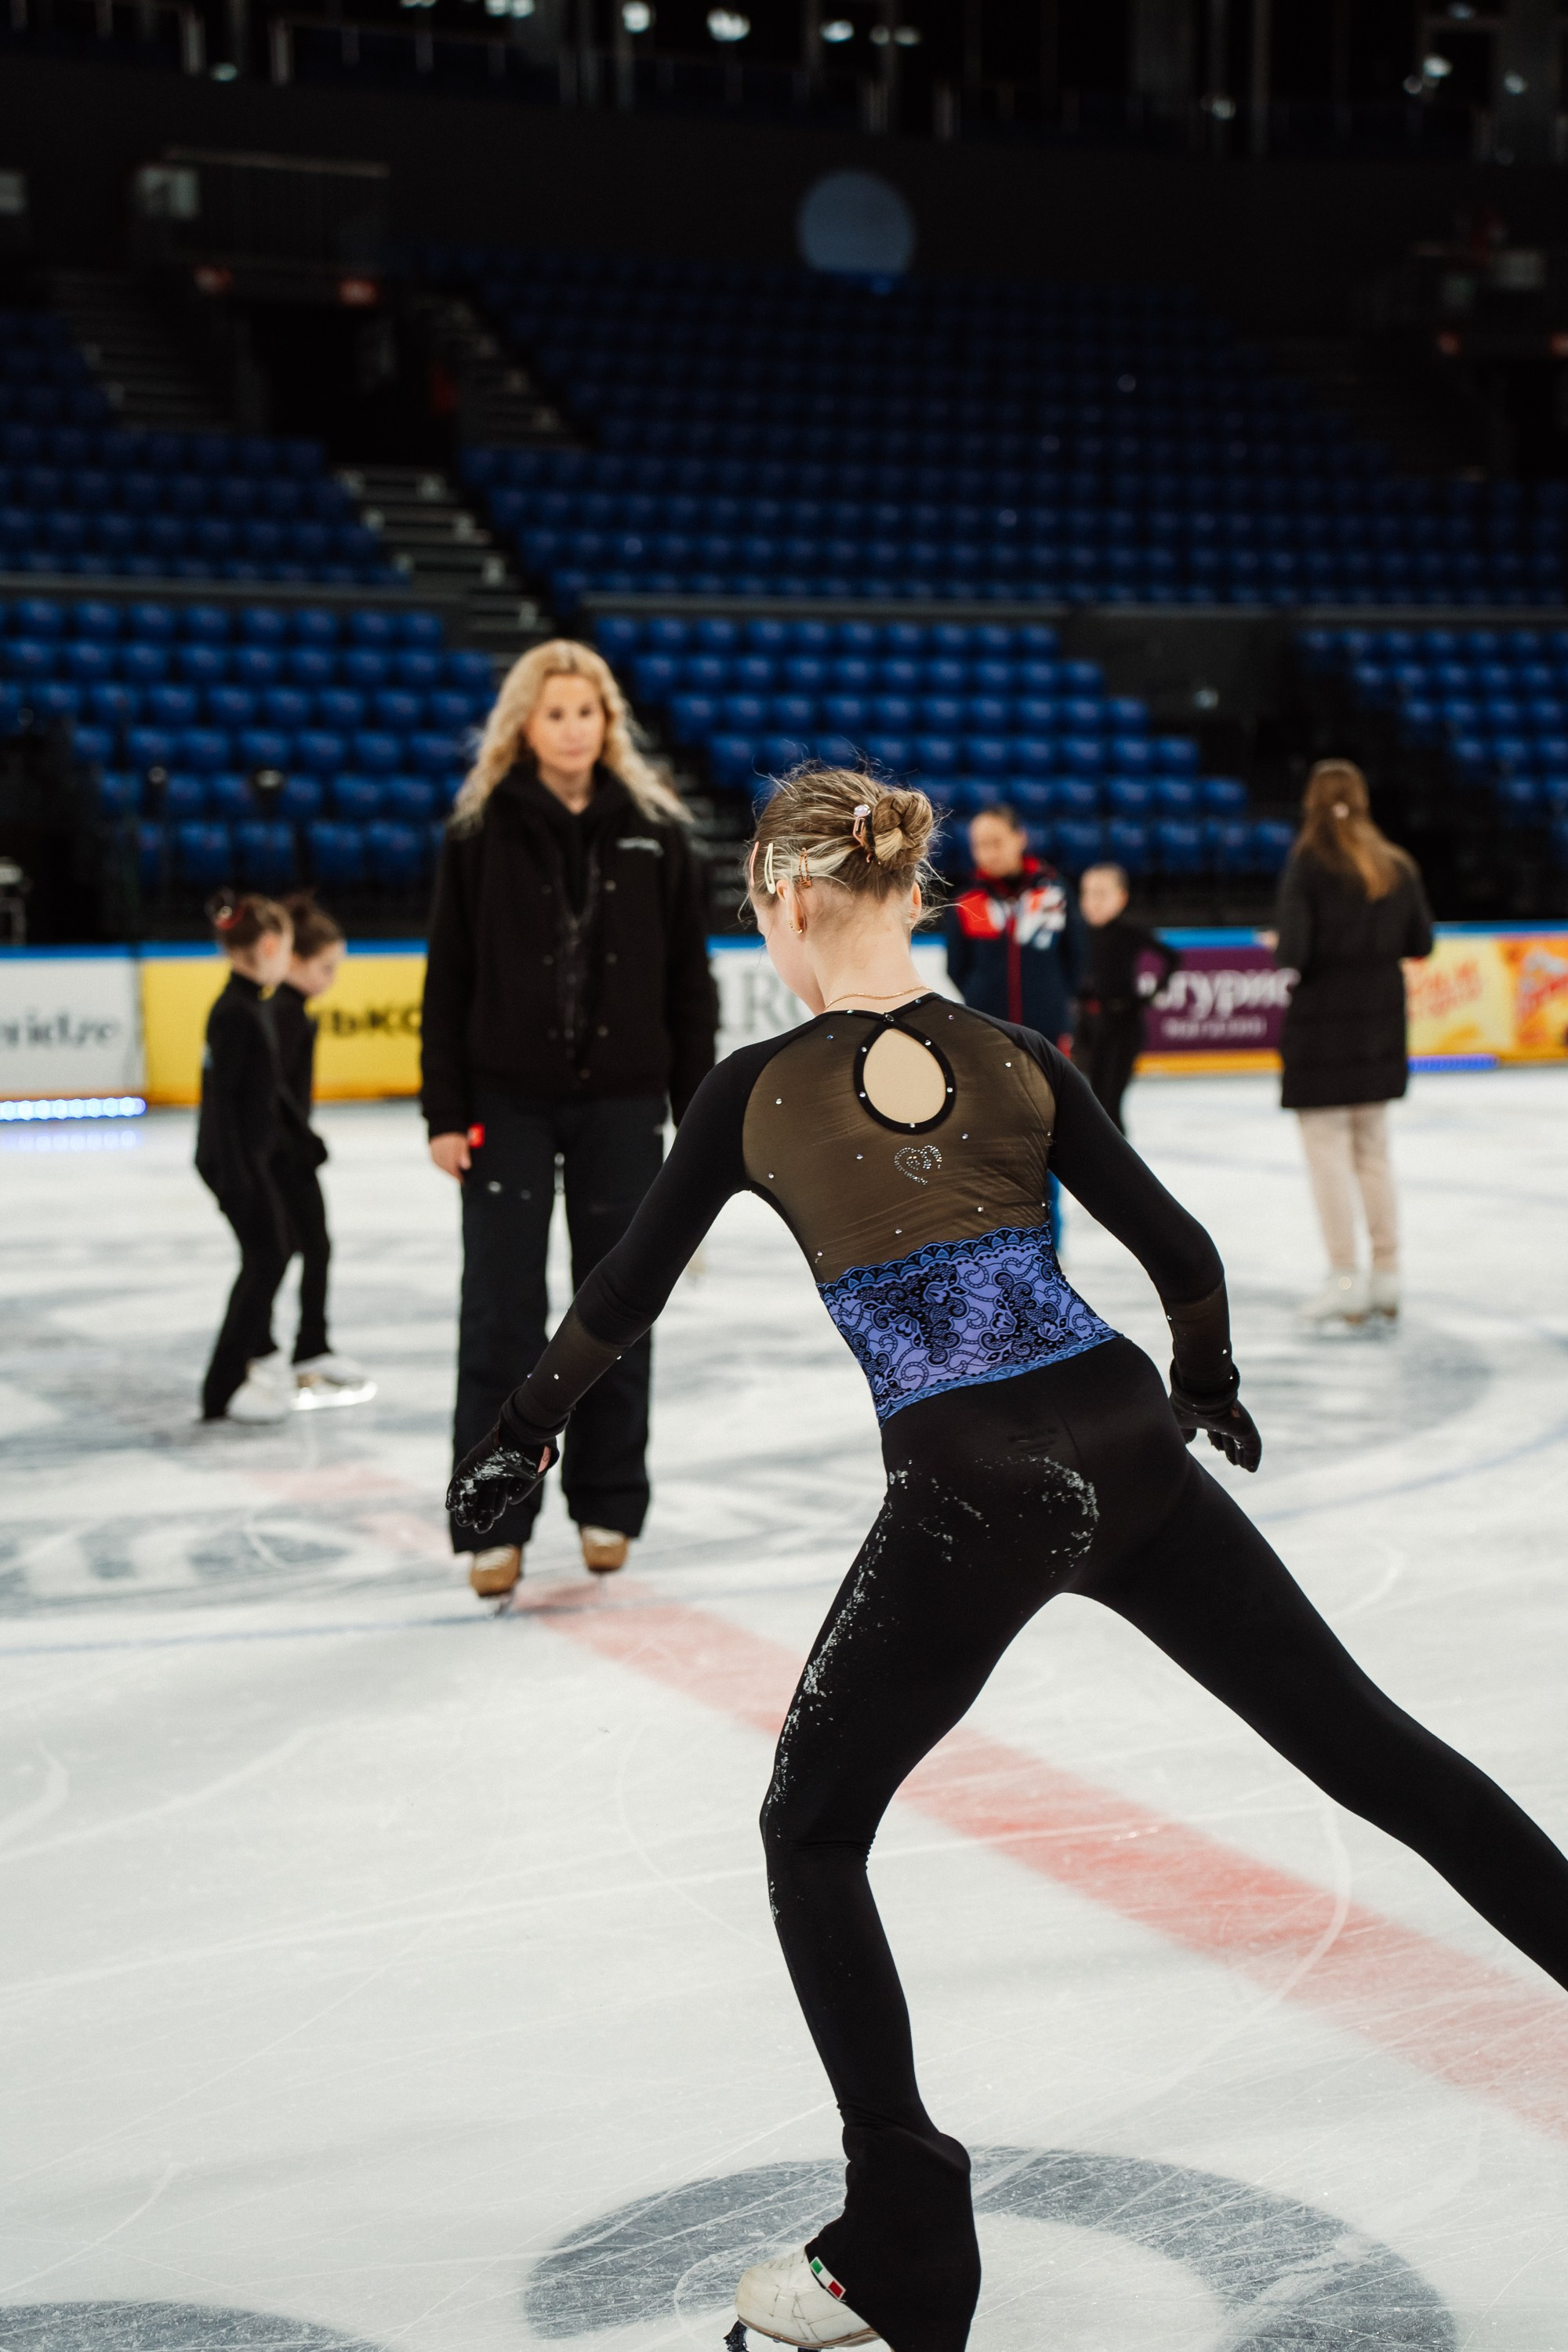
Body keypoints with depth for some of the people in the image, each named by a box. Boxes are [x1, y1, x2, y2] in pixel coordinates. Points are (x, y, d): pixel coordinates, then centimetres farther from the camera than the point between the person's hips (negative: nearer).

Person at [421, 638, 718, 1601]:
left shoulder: (654, 831, 2)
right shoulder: (483, 832, -2)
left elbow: (689, 980, 4)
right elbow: (449, 980, -2)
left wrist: (699, 1114, 2)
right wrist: (445, 1114, -6)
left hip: (621, 1100, 2)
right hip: (509, 1100, -1)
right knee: (502, 1311, -2)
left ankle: (609, 1506, 23)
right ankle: (494, 1522, 6)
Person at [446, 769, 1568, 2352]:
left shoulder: (758, 1091, 1)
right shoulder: (1015, 1062, 8)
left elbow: (624, 1298, 9)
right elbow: (1184, 1257, 11)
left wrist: (517, 1442, 25)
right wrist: (1204, 1388, 31)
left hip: (970, 1500, -3)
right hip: (1127, 1449, 4)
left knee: (811, 1836, 15)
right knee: (1365, 1742, 16)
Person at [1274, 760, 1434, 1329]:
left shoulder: (1307, 867, -14)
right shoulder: (1397, 866, 0)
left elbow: (1292, 955, -19)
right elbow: (1421, 942, 5)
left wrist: (1280, 951, 3)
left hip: (1321, 1025, -5)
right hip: (1381, 1025, 5)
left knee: (1328, 1151, 3)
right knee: (1373, 1149, 16)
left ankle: (1346, 1279, 3)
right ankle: (1387, 1275, 18)